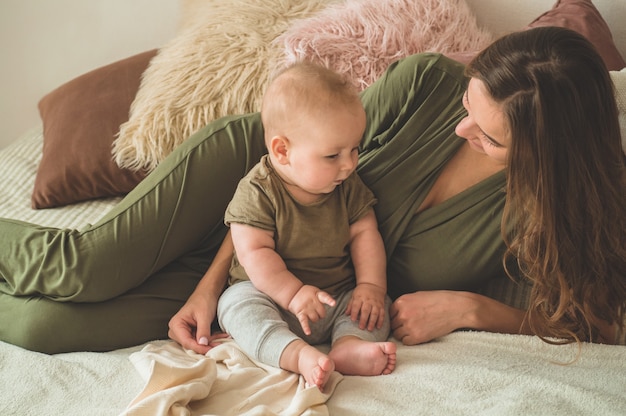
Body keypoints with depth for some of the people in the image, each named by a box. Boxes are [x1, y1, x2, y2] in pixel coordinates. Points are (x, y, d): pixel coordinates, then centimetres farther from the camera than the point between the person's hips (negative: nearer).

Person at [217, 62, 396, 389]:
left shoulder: (348, 186, 0)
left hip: (338, 294, 5)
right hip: (271, 294, -4)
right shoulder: (257, 192, -16)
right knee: (238, 303, -30)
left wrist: (370, 285, -14)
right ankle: (297, 355, -50)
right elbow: (255, 253, -20)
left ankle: (351, 345, -40)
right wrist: (293, 293, -29)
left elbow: (365, 234, 0)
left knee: (375, 304, -14)